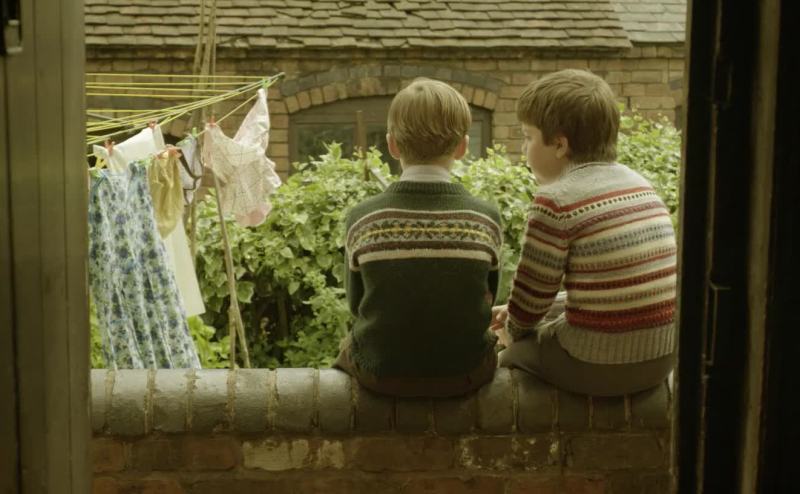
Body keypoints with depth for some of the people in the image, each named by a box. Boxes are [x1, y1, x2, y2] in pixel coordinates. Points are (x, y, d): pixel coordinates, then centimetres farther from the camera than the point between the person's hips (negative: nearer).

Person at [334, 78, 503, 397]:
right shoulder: (486, 219, -12)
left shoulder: (361, 219, -12)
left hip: (379, 373, 0)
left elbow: (357, 304, 1)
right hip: (464, 375, 1)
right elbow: (487, 301, 2)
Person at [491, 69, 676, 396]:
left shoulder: (556, 201, -15)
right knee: (553, 317, 31)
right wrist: (517, 314, 18)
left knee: (513, 357, 20)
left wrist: (513, 331, 17)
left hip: (597, 368, -7)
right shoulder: (640, 186, 9)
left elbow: (534, 287, -6)